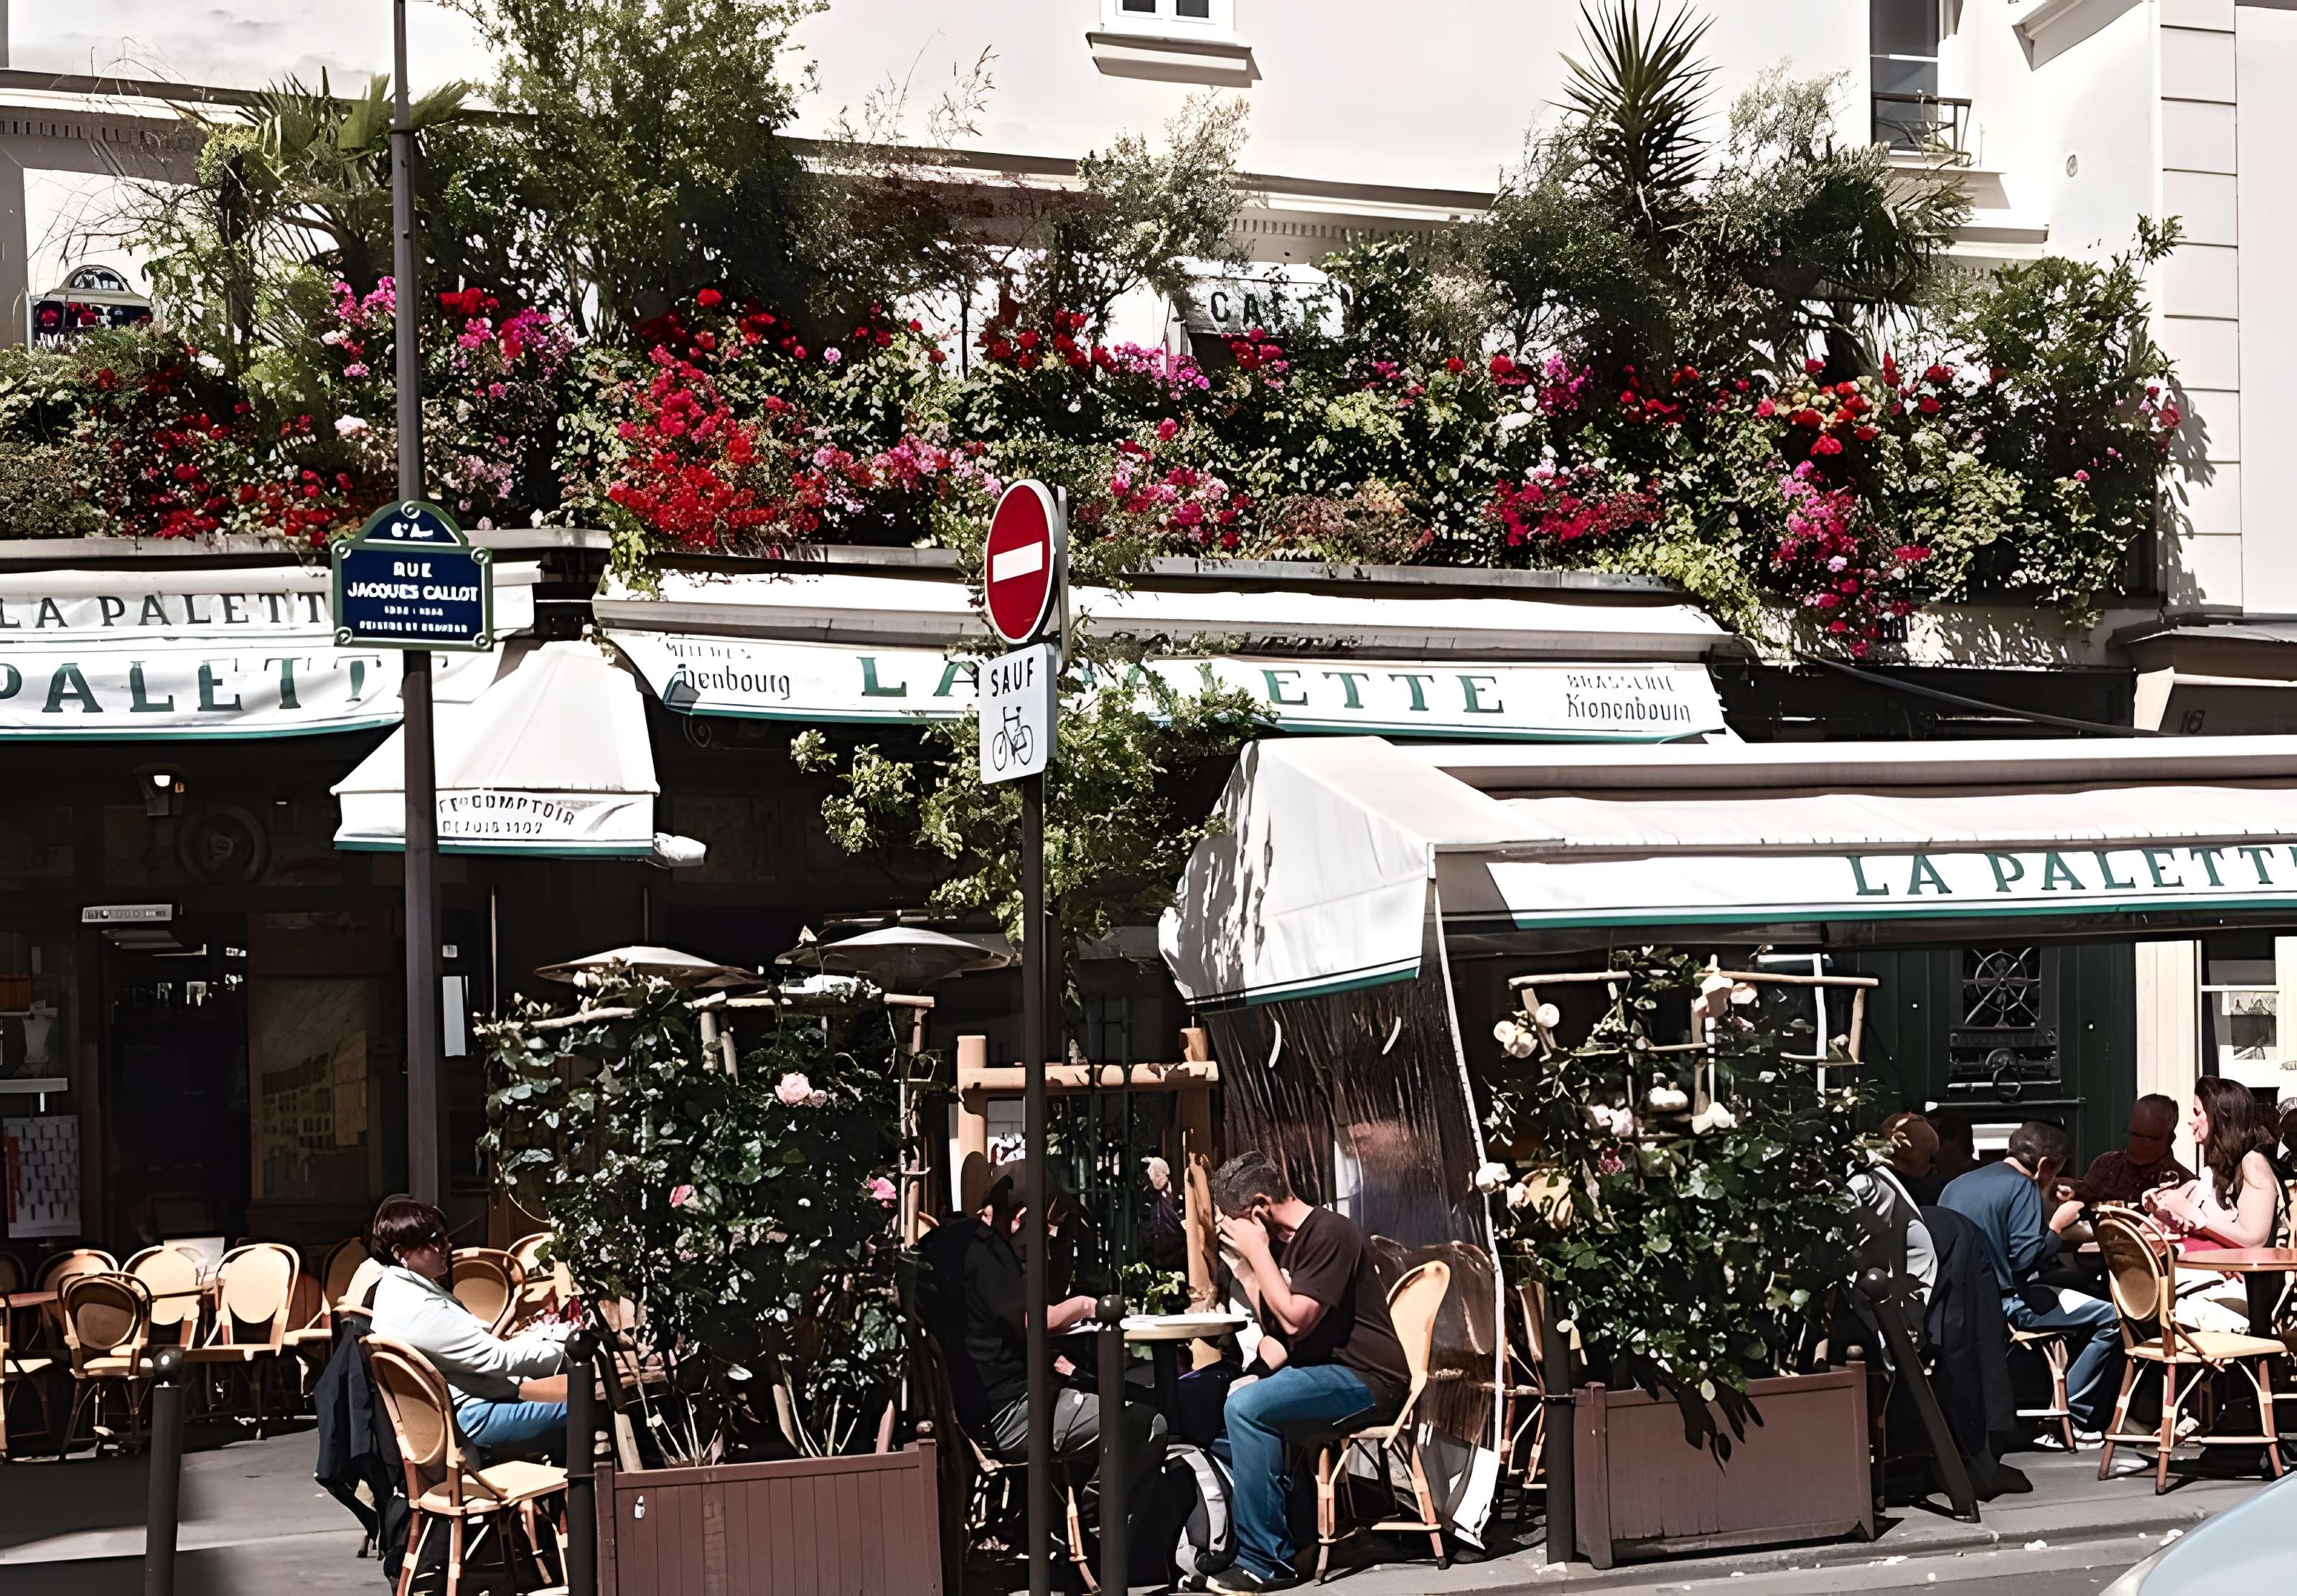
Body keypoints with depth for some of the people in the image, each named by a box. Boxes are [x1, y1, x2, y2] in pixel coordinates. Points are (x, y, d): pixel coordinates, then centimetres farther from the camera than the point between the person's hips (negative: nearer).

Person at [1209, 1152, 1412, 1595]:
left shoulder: (1329, 1234, -16)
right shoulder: (1281, 1242, 12)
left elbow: (1295, 1321, -24)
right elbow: (1276, 1332, 14)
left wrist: (1256, 1252, -18)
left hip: (1364, 1378, -10)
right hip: (1316, 1371, 10)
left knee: (1247, 1406, -28)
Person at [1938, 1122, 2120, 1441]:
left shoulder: (1956, 1185, 14)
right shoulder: (2022, 1187, -11)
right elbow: (2026, 1258, -20)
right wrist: (2058, 1226, -3)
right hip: (2003, 1303, -9)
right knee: (2111, 1319, -5)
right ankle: (2076, 1416, 0)